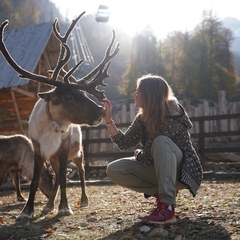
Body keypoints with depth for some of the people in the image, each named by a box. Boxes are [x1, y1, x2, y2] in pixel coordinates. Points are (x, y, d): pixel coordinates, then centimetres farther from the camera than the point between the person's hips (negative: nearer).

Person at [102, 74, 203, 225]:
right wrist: (108, 119, -9)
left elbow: (149, 154, -24)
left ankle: (168, 208, -38)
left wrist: (138, 155, -3)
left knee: (161, 142, -37)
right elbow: (124, 143, -2)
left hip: (184, 171, -7)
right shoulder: (143, 118, -1)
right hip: (158, 169, 7)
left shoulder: (172, 117, -24)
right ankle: (160, 192, -4)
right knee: (113, 170, -11)